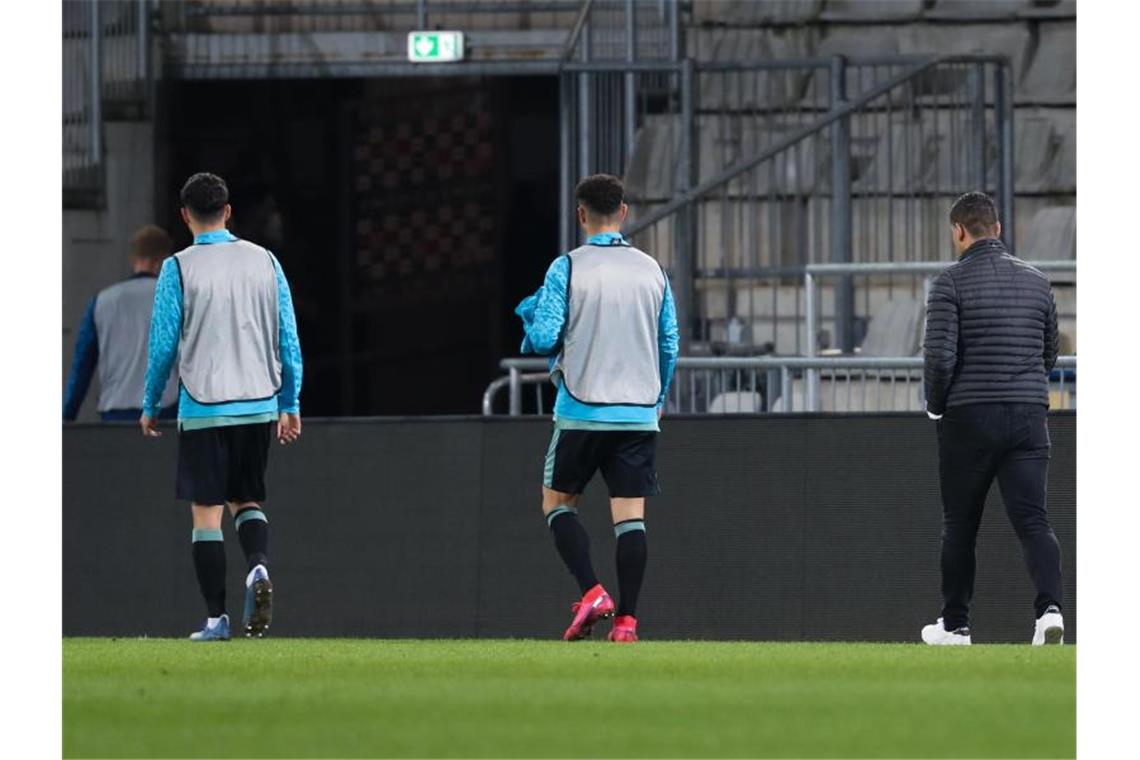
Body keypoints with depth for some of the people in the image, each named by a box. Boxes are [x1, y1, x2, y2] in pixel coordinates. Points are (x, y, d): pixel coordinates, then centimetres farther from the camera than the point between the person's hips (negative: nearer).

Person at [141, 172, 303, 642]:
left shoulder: (178, 269, -6)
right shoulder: (264, 261, 4)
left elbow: (163, 345, -5)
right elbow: (288, 339, 6)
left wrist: (150, 407, 7)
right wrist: (290, 404, 14)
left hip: (203, 409, -3)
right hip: (259, 405, 3)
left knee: (206, 511, 3)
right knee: (247, 501, 17)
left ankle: (216, 618, 0)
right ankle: (259, 566, -12)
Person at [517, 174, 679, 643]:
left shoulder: (567, 268, -6)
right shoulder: (652, 271, 6)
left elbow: (545, 338, -10)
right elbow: (669, 345, 10)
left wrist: (529, 319, 13)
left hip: (582, 411, -3)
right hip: (639, 412, 3)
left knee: (557, 502, 12)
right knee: (630, 516, 2)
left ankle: (591, 592, -7)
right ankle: (626, 619, -5)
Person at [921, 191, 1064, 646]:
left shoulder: (952, 282, -7)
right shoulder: (1036, 281, 10)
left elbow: (939, 354, -14)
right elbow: (1050, 354, 18)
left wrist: (935, 404, 2)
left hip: (969, 418, -3)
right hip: (1029, 416, 3)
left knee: (959, 524, 11)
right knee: (1032, 518, -5)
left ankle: (955, 625, 18)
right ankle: (1050, 607, -26)